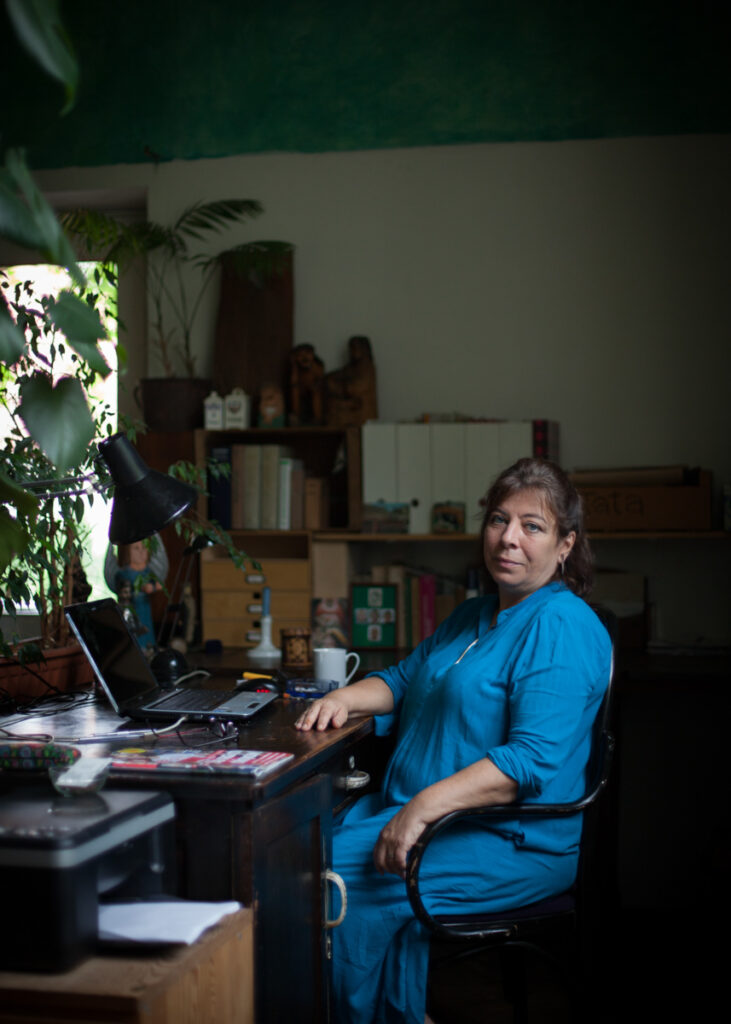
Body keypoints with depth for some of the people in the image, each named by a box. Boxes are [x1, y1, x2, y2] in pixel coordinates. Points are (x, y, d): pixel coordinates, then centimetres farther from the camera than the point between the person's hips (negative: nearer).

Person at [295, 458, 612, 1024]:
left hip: (514, 844, -9)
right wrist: (346, 697, 5)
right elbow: (405, 679, 27)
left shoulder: (562, 628, -14)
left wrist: (425, 806, -29)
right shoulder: (474, 615, 17)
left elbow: (534, 759, -24)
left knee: (339, 878, -21)